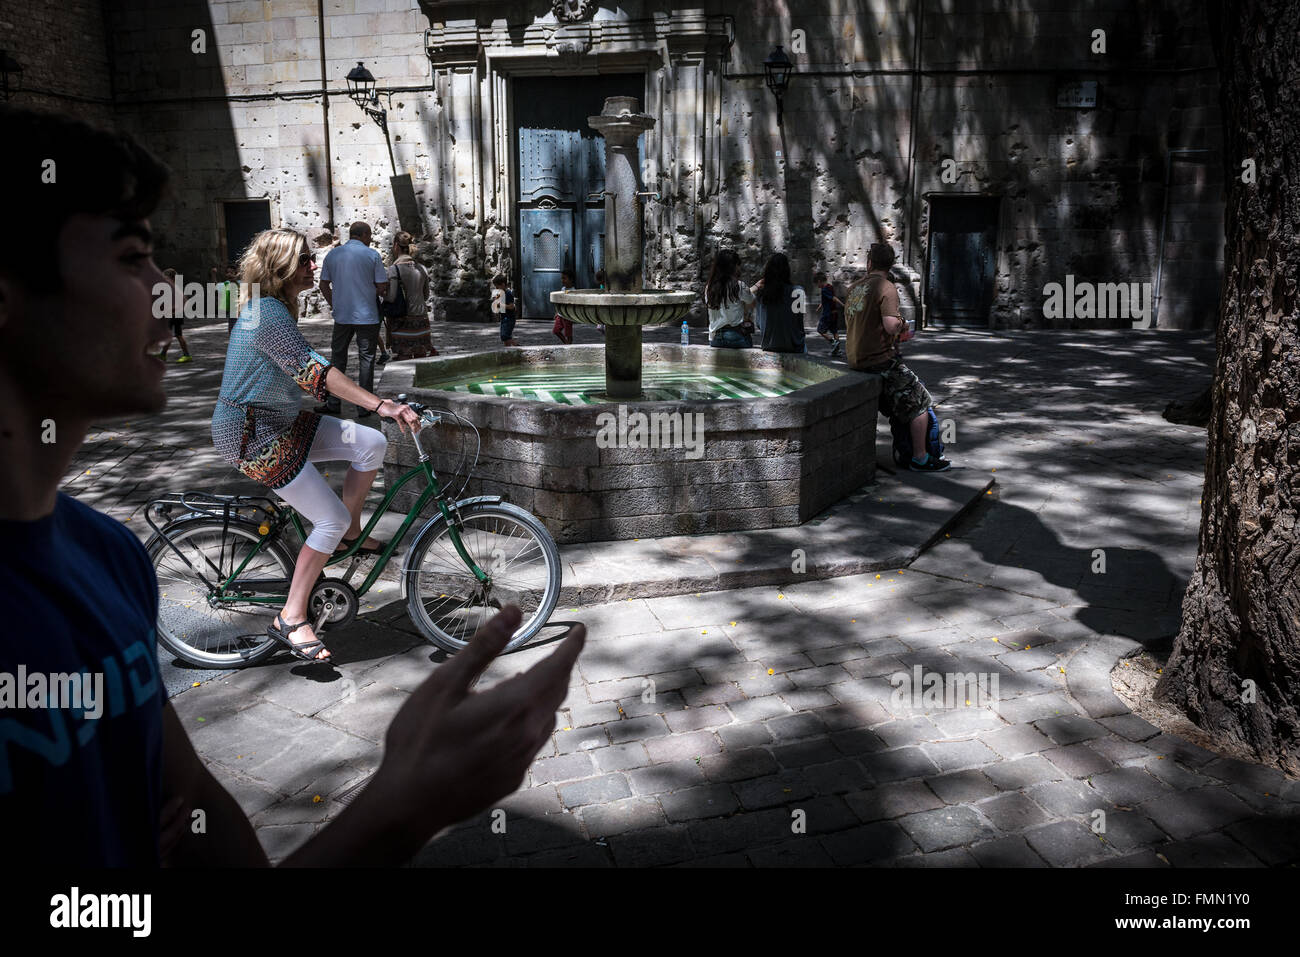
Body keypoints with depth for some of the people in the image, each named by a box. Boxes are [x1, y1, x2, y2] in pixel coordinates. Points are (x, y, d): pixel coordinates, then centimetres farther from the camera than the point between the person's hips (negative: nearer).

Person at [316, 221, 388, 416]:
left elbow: (324, 285, 8)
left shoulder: (332, 254, 5)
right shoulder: (372, 255, -5)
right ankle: (364, 406, 7)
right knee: (366, 359, 5)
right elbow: (382, 287, -6)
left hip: (342, 315, 3)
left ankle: (334, 403, 15)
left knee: (338, 357, 13)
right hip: (368, 316, -3)